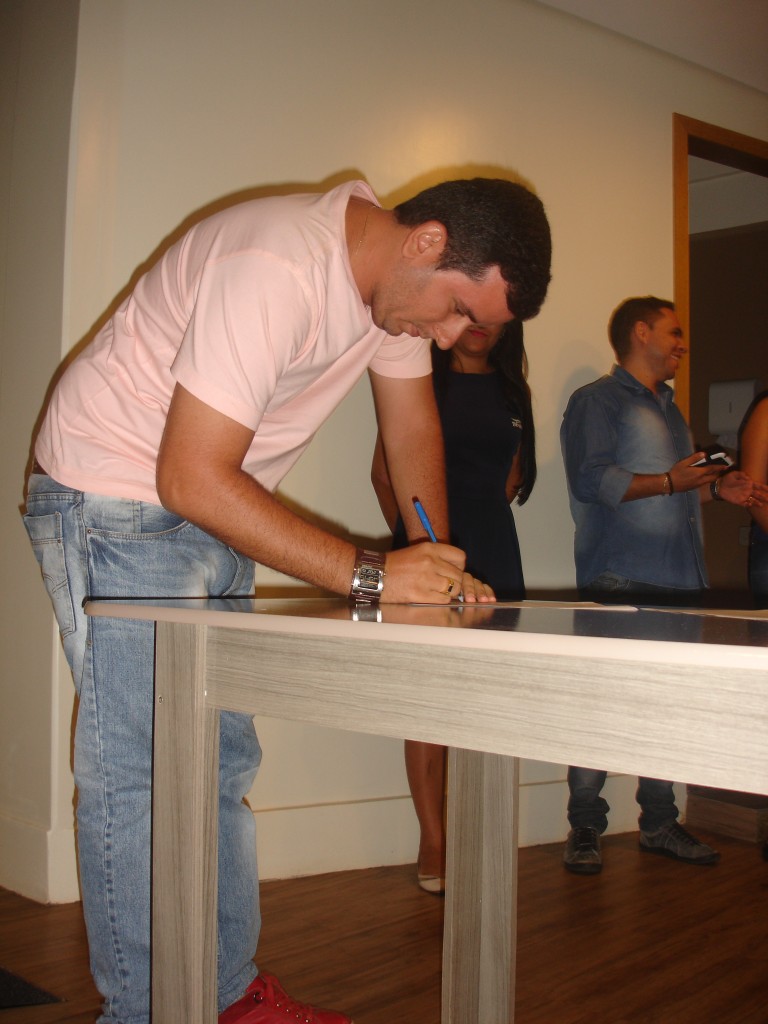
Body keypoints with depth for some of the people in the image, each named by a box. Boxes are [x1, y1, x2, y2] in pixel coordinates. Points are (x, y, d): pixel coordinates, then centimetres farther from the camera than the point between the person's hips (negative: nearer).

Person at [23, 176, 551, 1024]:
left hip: (209, 510, 9)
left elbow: (412, 427, 4)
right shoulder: (275, 271, -31)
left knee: (220, 763, 11)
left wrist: (436, 566, -10)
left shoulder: (400, 277, -3)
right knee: (139, 774, -5)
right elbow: (191, 479, -32)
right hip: (114, 504, -8)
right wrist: (367, 576, -32)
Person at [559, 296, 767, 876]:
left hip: (678, 584, 8)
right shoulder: (597, 401, -1)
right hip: (618, 585, -8)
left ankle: (659, 824, 20)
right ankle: (585, 830, 4)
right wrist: (671, 482, -12)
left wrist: (717, 488, 12)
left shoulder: (669, 409, 26)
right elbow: (591, 481, -15)